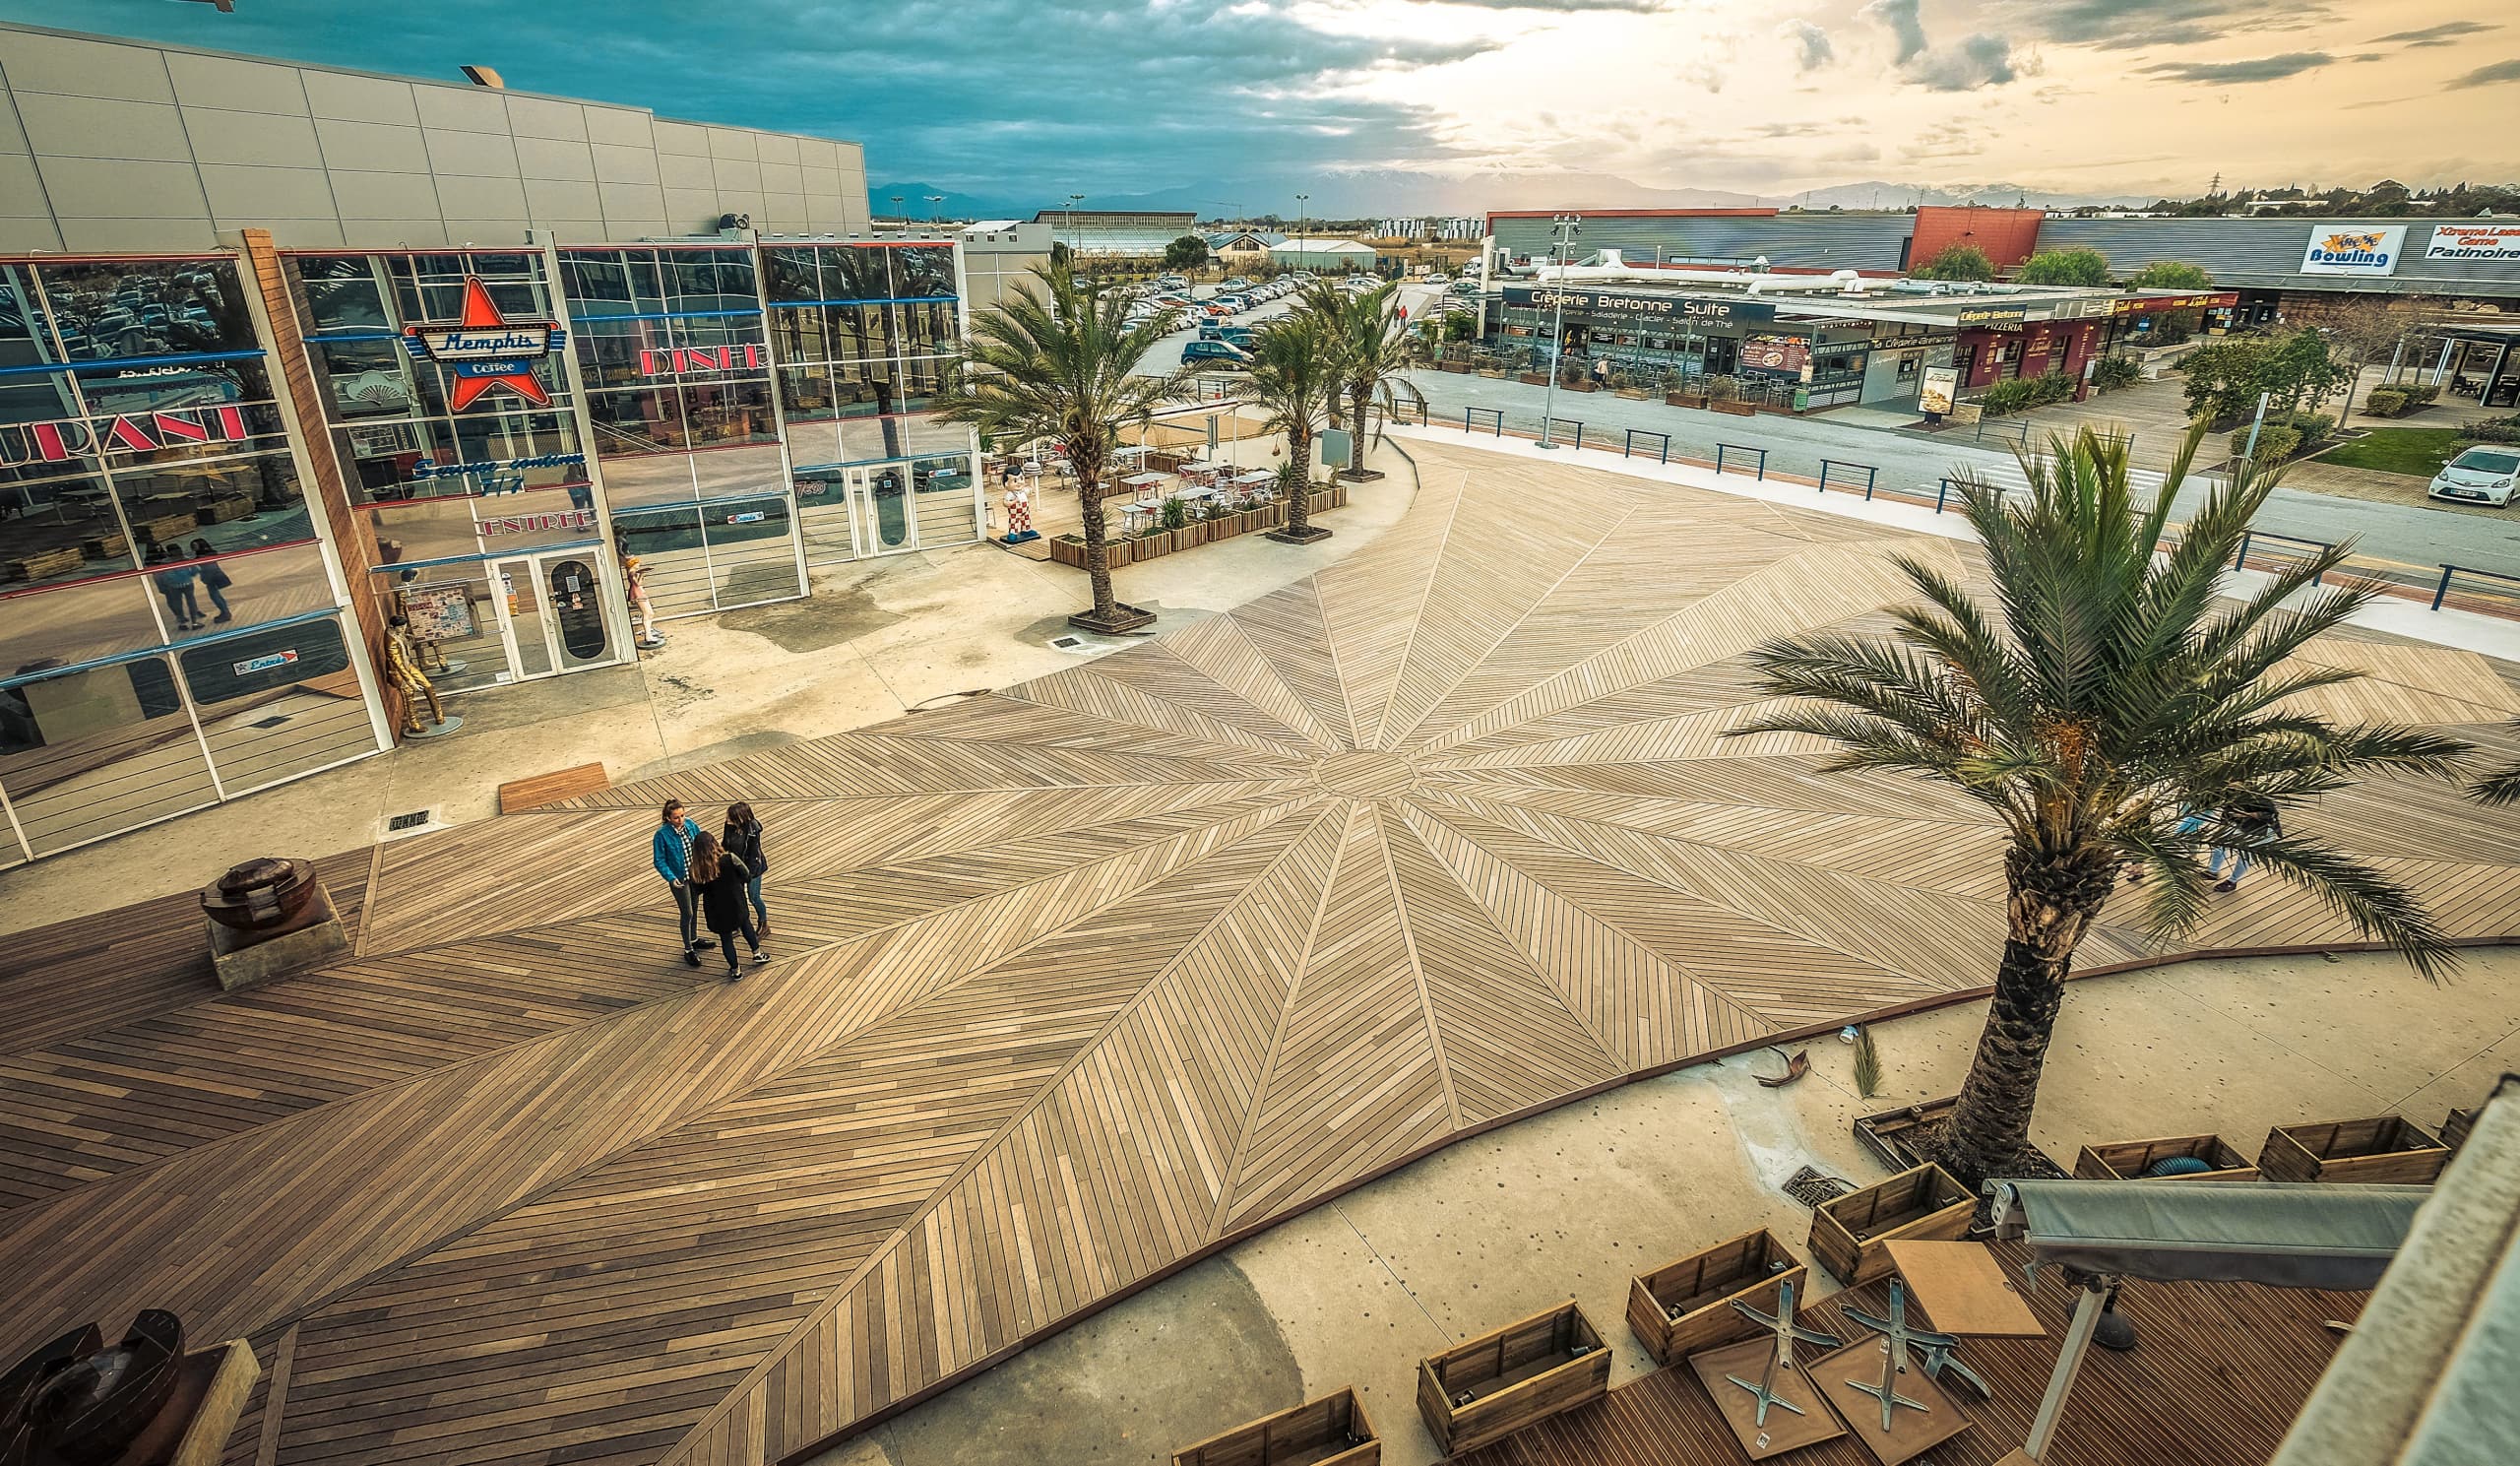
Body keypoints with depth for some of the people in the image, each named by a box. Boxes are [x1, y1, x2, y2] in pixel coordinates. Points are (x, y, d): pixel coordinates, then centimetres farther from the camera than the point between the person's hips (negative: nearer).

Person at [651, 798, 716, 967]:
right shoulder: (662, 835, -21)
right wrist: (671, 878, -27)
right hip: (680, 879, -5)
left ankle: (694, 939, 43)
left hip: (695, 875, 5)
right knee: (687, 913, 2)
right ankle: (688, 950, 18)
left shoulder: (690, 825, -8)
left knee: (694, 908, 22)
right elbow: (660, 861, -15)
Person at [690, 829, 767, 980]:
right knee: (746, 924, 30)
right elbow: (747, 877, -11)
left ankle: (735, 970, 33)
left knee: (725, 938, 19)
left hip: (716, 911, 0)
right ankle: (757, 954, 43)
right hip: (735, 904, 0)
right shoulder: (729, 859, -23)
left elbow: (697, 890, -5)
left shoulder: (697, 870, -20)